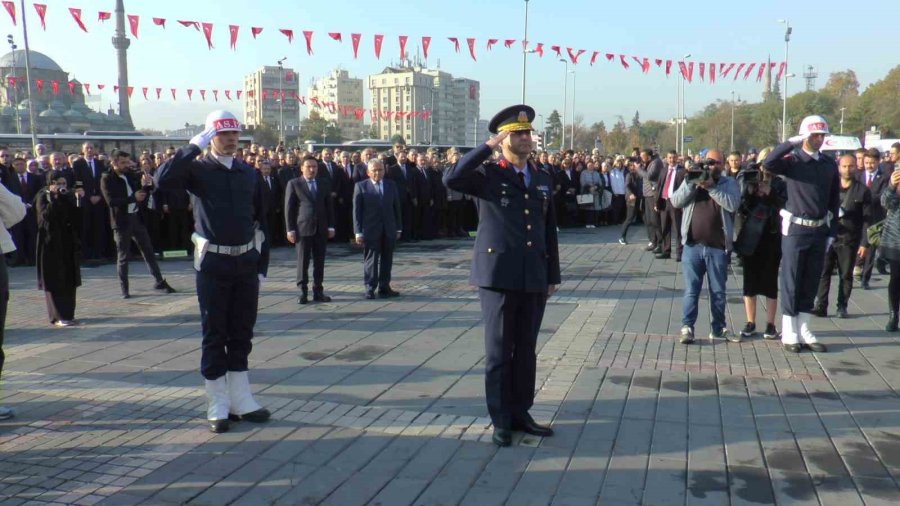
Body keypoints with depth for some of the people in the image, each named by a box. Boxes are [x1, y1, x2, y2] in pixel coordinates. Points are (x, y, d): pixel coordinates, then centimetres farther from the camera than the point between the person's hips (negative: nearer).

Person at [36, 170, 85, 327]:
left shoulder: (68, 196, 10)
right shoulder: (43, 197, -4)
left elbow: (76, 217, 7)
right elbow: (45, 215, -20)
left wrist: (78, 199, -6)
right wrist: (53, 197, -22)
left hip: (68, 243, 5)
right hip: (51, 243, -5)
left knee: (69, 280, 6)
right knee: (54, 280, -3)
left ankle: (68, 313, 13)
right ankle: (58, 316, -1)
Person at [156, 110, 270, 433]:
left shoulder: (249, 174, 8)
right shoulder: (198, 170, -3)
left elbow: (260, 221, 11)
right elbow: (163, 180, -23)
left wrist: (261, 266, 7)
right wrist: (195, 146, -20)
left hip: (246, 262, 4)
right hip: (213, 264, -4)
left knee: (242, 334, 11)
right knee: (214, 336, 4)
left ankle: (241, 400, 22)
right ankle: (218, 407, 13)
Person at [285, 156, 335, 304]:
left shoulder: (323, 185, 13)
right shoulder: (294, 184, 2)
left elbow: (329, 206, 14)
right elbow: (288, 208, -1)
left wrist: (331, 226, 6)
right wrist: (290, 229, -7)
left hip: (321, 229, 4)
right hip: (303, 228, -3)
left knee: (319, 262, 5)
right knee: (303, 261, -1)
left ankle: (318, 291, 12)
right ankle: (303, 292, 6)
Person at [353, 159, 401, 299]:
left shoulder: (391, 185, 9)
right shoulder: (361, 186, -2)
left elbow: (396, 208, 11)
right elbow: (356, 211, -4)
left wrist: (398, 228, 8)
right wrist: (358, 232, -9)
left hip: (389, 231, 4)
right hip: (370, 230, -4)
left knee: (387, 260, 8)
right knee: (370, 260, -1)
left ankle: (384, 287, 17)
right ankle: (370, 289, 6)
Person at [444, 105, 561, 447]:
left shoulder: (543, 179, 13)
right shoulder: (488, 175, -2)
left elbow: (549, 230, 14)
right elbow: (451, 179, -22)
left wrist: (553, 275, 12)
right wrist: (488, 147, -18)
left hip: (534, 278, 5)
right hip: (498, 275, -5)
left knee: (526, 351, 12)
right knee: (499, 351, 3)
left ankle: (520, 413, 24)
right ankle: (500, 420, 14)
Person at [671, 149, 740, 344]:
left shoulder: (729, 183, 5)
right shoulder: (692, 179, 10)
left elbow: (732, 204, -13)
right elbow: (676, 201, -2)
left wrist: (711, 187, -18)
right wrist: (692, 185, -14)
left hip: (718, 247, 0)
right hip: (692, 245, 0)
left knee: (718, 291, 11)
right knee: (691, 290, 3)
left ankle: (718, 329, 22)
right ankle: (687, 328, 8)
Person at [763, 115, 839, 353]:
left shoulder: (829, 164, 7)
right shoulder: (793, 160, -6)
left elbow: (834, 200, 11)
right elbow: (768, 163, -27)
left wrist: (832, 232, 7)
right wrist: (793, 142, -25)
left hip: (819, 230, 5)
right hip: (795, 229, -5)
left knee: (811, 282, 10)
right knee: (791, 282, 1)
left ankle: (804, 330, 20)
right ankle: (789, 334, 9)